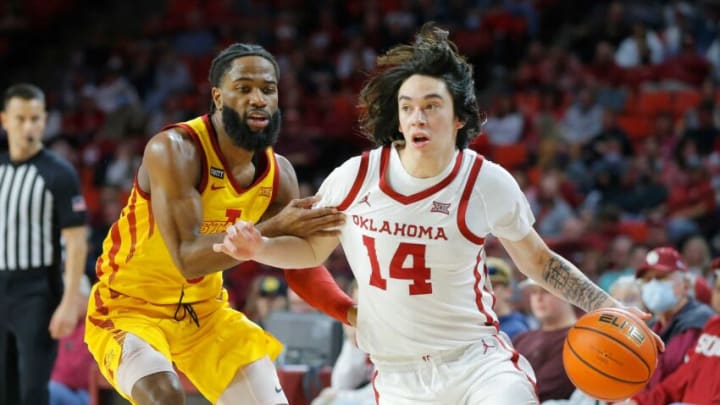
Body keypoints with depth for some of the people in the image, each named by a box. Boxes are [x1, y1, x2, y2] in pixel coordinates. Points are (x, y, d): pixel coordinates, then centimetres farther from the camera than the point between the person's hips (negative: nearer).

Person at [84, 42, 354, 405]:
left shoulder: (279, 173, -5)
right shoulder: (174, 150, -26)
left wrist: (355, 313, -17)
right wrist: (275, 228, -39)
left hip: (204, 311, 7)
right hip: (128, 308, -7)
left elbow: (302, 267, 1)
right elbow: (188, 258, -33)